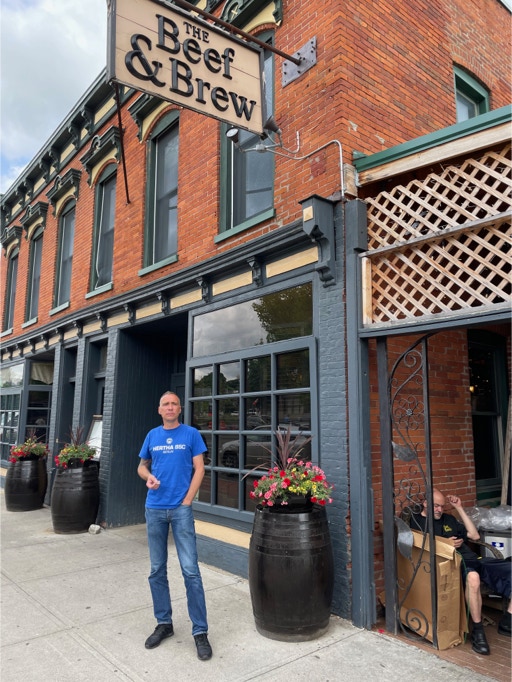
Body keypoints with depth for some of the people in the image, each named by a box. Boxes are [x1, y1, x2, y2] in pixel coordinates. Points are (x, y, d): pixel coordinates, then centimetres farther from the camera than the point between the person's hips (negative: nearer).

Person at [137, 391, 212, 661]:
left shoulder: (191, 434, -2)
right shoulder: (152, 435, 8)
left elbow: (199, 469, -3)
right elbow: (142, 466, 16)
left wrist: (187, 500, -9)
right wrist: (148, 477, -6)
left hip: (181, 508, -4)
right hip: (154, 509, 4)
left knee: (190, 570, -4)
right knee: (157, 570, 12)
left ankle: (200, 631, 6)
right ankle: (164, 623, 28)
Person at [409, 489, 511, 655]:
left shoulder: (448, 519, 25)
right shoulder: (416, 521, 5)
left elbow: (475, 535, 22)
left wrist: (459, 508, 20)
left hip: (473, 560, 8)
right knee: (473, 576, -41)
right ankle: (477, 630, -24)